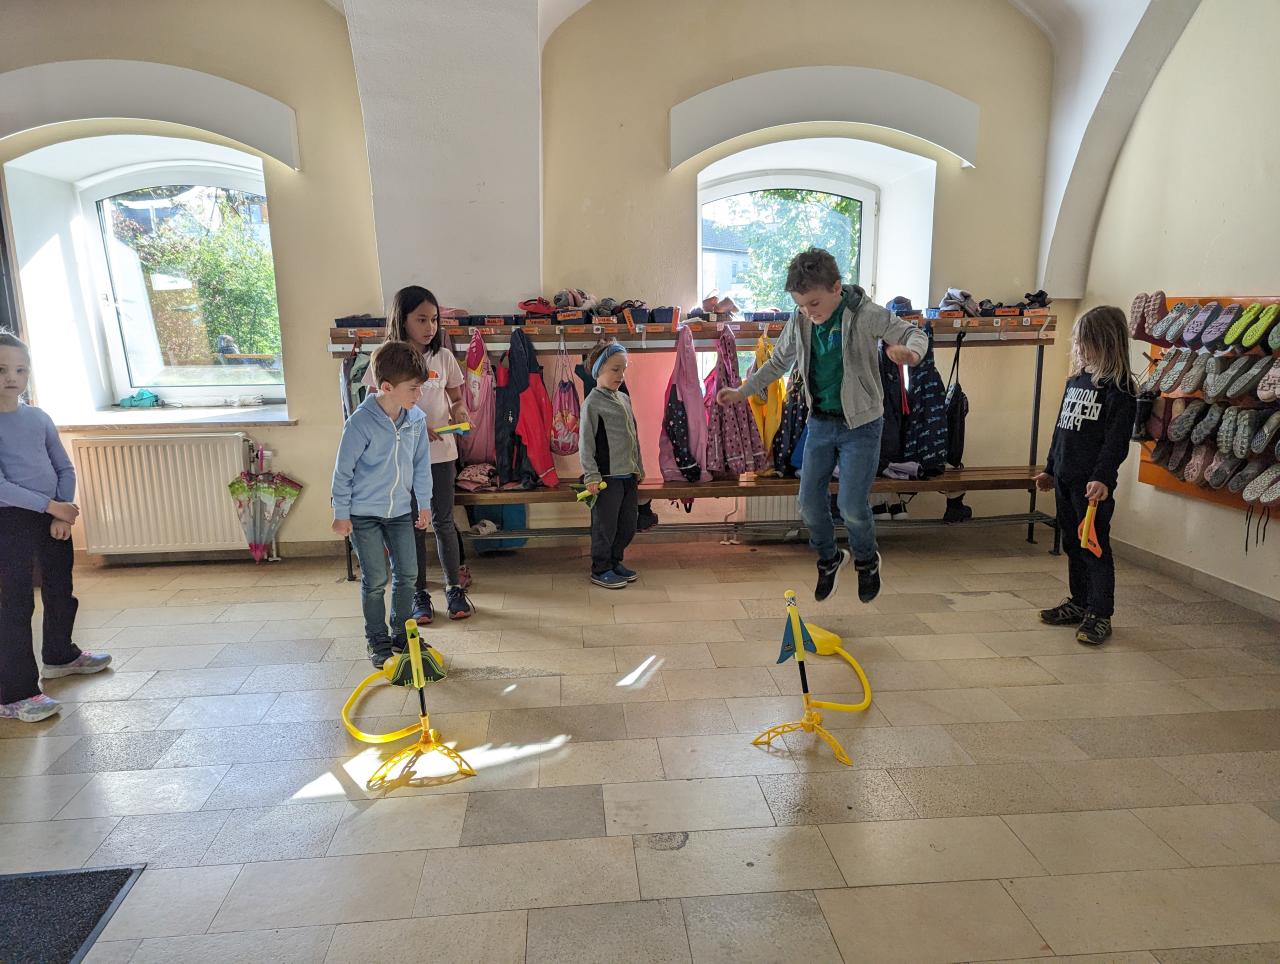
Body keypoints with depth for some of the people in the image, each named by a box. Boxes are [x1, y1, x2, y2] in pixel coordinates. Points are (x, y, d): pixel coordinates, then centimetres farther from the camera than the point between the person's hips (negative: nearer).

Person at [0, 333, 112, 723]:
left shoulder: (38, 418, 4)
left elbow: (65, 469, 6)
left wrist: (63, 512, -6)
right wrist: (50, 506, -19)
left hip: (54, 515, 6)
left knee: (60, 591, 19)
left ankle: (59, 655, 42)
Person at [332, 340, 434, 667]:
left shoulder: (416, 419, -6)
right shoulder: (361, 423, -21)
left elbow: (422, 464, 6)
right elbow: (343, 471, -12)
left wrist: (424, 504, 10)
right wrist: (341, 514, -8)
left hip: (400, 511, 5)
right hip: (364, 514, -5)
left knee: (407, 573, 9)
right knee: (375, 580, 0)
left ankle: (402, 634, 27)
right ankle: (378, 641, 18)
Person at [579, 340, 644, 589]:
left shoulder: (624, 399, 12)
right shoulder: (592, 402, -11)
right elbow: (586, 442, -13)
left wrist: (639, 468, 18)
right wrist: (591, 476, -17)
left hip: (629, 476, 8)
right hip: (607, 477, -7)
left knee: (628, 526, 15)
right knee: (605, 526, 2)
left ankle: (615, 562, 32)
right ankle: (600, 570, 17)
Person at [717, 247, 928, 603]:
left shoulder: (866, 314, -16)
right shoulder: (799, 321, -3)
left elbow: (914, 333, -11)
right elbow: (778, 363, 13)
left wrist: (910, 350, -36)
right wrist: (742, 391, 7)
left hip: (860, 424, -4)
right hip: (820, 422, 5)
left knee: (852, 506, -7)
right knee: (809, 502, 6)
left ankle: (867, 560, 25)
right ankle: (829, 559, 34)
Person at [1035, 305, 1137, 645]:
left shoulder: (1119, 388, -10)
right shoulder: (1075, 380, 14)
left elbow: (1117, 439, -17)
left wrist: (1103, 477, -26)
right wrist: (1050, 468, 22)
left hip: (1093, 482, -8)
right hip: (1065, 477, 8)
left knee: (1096, 547, -1)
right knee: (1072, 543, 16)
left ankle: (1100, 614, 8)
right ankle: (1079, 604, 28)